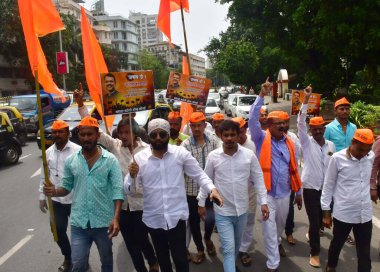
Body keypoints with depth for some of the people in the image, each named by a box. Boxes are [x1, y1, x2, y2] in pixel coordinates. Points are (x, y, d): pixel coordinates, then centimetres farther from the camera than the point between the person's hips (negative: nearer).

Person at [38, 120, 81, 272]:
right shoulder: (48, 152, 4)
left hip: (75, 199, -5)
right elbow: (44, 177, 11)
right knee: (58, 230, 15)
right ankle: (68, 258, 39)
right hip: (56, 200, 5)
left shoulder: (77, 150, -13)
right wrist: (42, 196, 12)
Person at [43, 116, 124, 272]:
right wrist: (54, 191, -15)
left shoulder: (110, 160, -9)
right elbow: (67, 186, 8)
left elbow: (117, 190, -12)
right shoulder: (70, 161, 0)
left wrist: (116, 218, -22)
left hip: (104, 222, -1)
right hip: (78, 223, 1)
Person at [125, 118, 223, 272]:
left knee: (180, 257, 7)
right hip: (153, 218, 2)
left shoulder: (181, 153, -6)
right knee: (162, 258, 22)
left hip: (176, 216, -2)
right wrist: (132, 176, -23)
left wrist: (212, 189, -17)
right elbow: (130, 189, -2)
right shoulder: (139, 158, -5)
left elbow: (198, 174, -1)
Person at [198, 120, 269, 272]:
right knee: (228, 248, -3)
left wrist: (263, 202, -6)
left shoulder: (249, 155, -9)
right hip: (222, 211, -2)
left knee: (236, 244, 23)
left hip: (242, 210, 3)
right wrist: (201, 203, 4)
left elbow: (258, 179, -2)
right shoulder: (213, 156, -11)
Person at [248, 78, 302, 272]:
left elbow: (294, 169, 9)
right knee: (269, 228, 3)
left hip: (284, 192, 5)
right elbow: (252, 119, -24)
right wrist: (261, 96, -29)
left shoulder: (289, 143, 3)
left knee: (281, 223, 25)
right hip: (267, 192, -4)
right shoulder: (262, 139, -8)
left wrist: (298, 192, 12)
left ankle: (278, 243, 55)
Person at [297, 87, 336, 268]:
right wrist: (306, 99, -24)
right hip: (310, 187, -4)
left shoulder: (331, 145, 5)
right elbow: (300, 123, -18)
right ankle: (314, 253, 13)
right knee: (314, 220, -2)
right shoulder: (307, 142, -6)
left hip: (326, 188, 4)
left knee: (321, 218, 17)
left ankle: (311, 234, 47)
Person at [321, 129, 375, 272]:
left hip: (365, 214, 2)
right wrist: (326, 212, -3)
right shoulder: (337, 158, -13)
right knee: (337, 244, 20)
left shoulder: (371, 156, -2)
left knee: (364, 254, 11)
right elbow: (328, 186, -6)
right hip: (343, 214, -2)